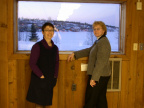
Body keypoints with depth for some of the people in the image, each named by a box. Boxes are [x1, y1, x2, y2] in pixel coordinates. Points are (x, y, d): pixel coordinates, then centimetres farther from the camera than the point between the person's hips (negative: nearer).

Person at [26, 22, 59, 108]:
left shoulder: (55, 48, 8)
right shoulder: (37, 46, -8)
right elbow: (32, 64, -11)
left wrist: (55, 76, 4)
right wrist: (41, 76, -14)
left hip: (50, 80, 5)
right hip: (39, 80, -5)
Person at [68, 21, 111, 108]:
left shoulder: (103, 42, -17)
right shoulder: (99, 41, 14)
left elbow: (100, 62, -23)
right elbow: (88, 51, 22)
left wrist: (93, 78, -23)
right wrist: (74, 54, 16)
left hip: (99, 76, -9)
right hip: (101, 76, 9)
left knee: (90, 101, 2)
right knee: (101, 100, 15)